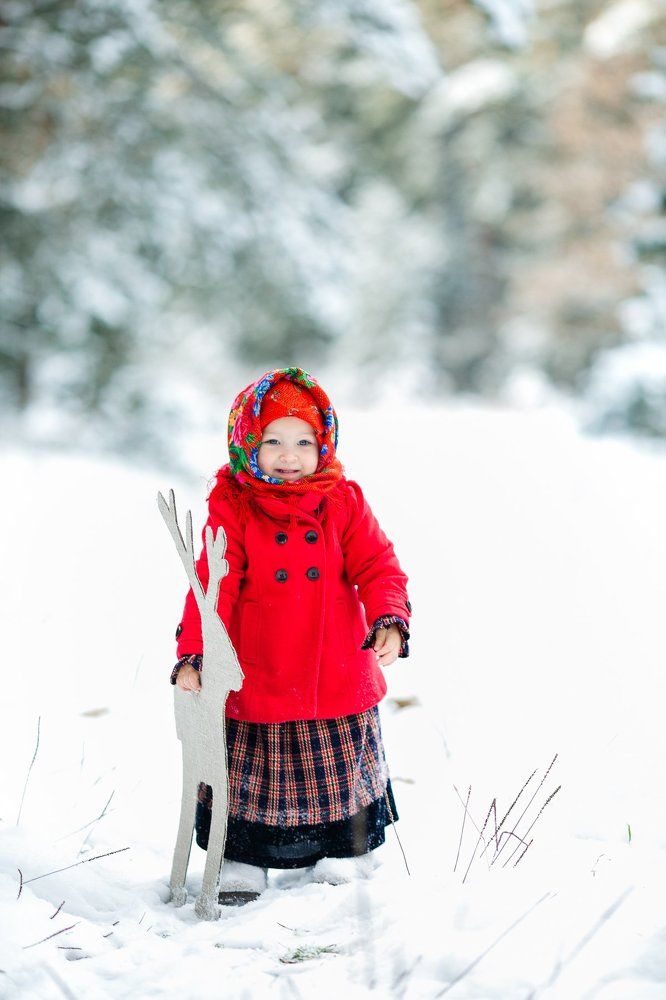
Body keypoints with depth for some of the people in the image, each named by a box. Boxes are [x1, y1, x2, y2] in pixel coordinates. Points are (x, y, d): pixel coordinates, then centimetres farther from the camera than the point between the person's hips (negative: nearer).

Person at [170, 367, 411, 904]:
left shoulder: (343, 501, -1)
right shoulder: (233, 507, -6)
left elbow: (377, 565, -5)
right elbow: (213, 582, -12)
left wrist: (389, 619, -24)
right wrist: (194, 652, -23)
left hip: (338, 677, 2)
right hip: (255, 680, -1)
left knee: (344, 777, 14)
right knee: (252, 778, 8)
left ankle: (346, 858, 33)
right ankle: (242, 866, 25)